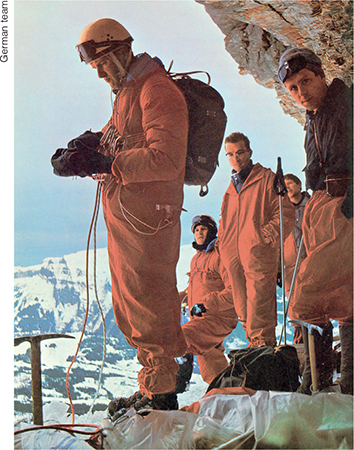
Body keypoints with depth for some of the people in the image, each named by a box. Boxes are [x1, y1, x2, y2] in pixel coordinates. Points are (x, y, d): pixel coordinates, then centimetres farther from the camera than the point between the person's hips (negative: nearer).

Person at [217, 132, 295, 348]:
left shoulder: (267, 178, 3)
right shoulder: (232, 186, 24)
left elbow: (286, 214, -4)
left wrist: (265, 237, -12)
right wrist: (222, 240, 15)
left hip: (259, 255, -6)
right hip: (234, 257, 6)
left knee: (259, 307, -13)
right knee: (243, 308, 6)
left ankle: (262, 343, -10)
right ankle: (254, 346, 13)